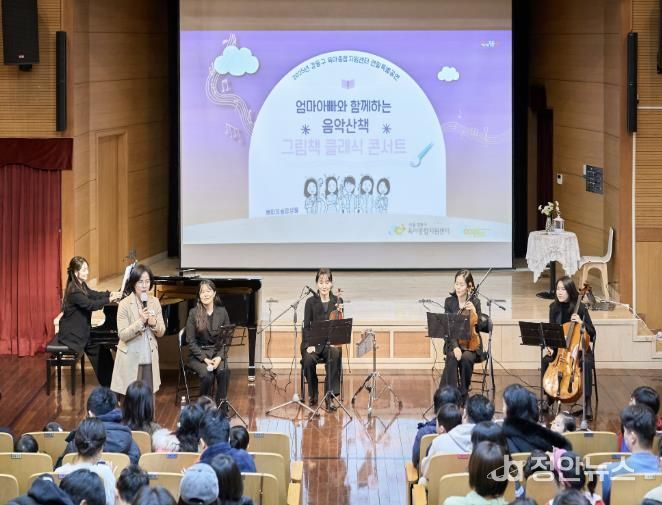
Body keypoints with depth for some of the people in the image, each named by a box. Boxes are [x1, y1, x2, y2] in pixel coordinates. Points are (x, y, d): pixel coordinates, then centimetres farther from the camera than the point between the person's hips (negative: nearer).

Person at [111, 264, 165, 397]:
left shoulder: (154, 302, 4)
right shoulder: (125, 304, -10)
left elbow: (161, 332, 6)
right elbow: (123, 335, -15)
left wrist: (153, 323, -15)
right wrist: (140, 321, -25)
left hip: (149, 359, 4)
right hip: (131, 360, -4)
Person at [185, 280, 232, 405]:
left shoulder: (222, 312, 4)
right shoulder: (194, 313, -4)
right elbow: (191, 341, -5)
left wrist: (219, 357, -11)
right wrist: (205, 359, -15)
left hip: (217, 353, 2)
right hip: (198, 354, -2)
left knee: (224, 372, -29)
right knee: (207, 375, -30)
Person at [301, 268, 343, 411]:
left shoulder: (337, 301, 8)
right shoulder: (311, 302, 3)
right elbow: (306, 326, 0)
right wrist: (309, 344, -15)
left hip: (331, 342, 1)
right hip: (314, 342, -1)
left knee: (335, 356, -34)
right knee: (309, 360, -33)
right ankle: (312, 394, -9)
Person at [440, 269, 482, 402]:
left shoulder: (475, 303, -2)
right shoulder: (449, 302, 0)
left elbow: (478, 328, -3)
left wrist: (474, 312, -20)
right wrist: (455, 346, -21)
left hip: (470, 343, -1)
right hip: (453, 342, 1)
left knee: (466, 358, -33)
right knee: (452, 357, -32)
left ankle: (464, 394, -15)